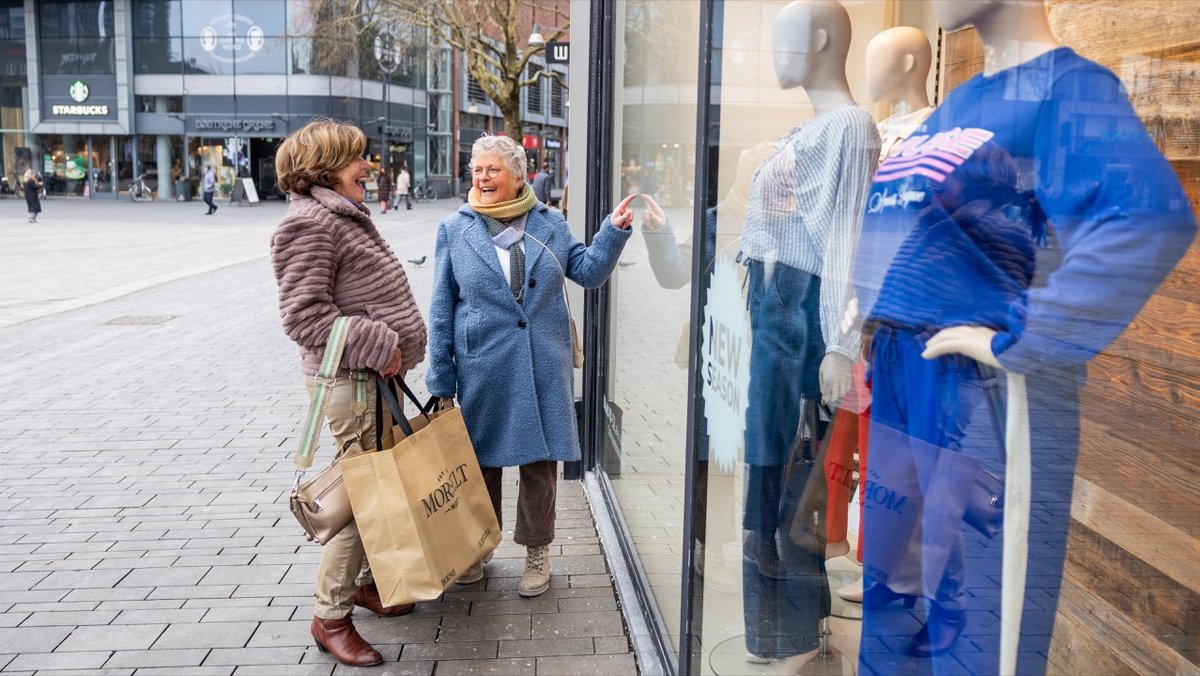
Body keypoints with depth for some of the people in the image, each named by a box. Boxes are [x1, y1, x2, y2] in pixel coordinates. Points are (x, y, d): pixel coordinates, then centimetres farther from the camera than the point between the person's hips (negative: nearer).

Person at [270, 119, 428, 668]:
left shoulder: (346, 215, 16)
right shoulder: (310, 222, -15)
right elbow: (304, 317, -22)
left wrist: (395, 344, 14)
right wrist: (379, 345, -20)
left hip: (377, 375, 10)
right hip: (350, 381, -10)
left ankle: (366, 580, 34)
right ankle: (331, 616, 10)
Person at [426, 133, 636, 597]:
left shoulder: (549, 223, 6)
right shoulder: (455, 231, 1)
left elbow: (588, 271, 7)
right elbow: (442, 310, 1)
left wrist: (613, 231, -9)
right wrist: (442, 381, 0)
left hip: (543, 366, 1)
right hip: (483, 368, -1)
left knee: (540, 460, 7)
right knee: (482, 459, 12)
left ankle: (537, 553, 25)